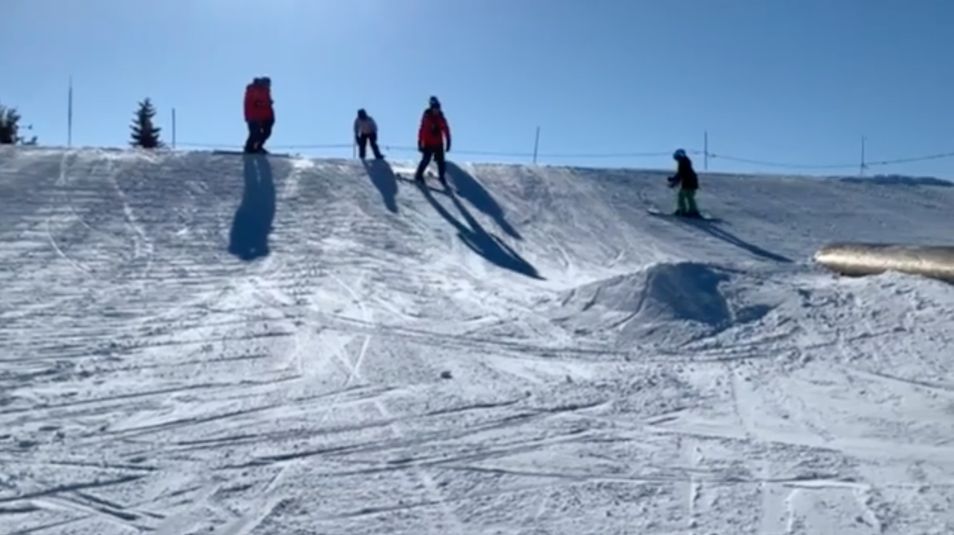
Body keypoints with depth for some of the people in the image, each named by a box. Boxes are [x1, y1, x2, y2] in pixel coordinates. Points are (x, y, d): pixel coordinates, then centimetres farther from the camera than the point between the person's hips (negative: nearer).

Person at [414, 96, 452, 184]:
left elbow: (446, 131, 6)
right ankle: (419, 175, 11)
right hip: (428, 144, -3)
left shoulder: (441, 118, 2)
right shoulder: (426, 118, -8)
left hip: (438, 145, 3)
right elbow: (422, 131, -8)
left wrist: (448, 143, 4)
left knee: (441, 162, 3)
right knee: (426, 160, -7)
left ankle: (442, 177, 18)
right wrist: (420, 143, -10)